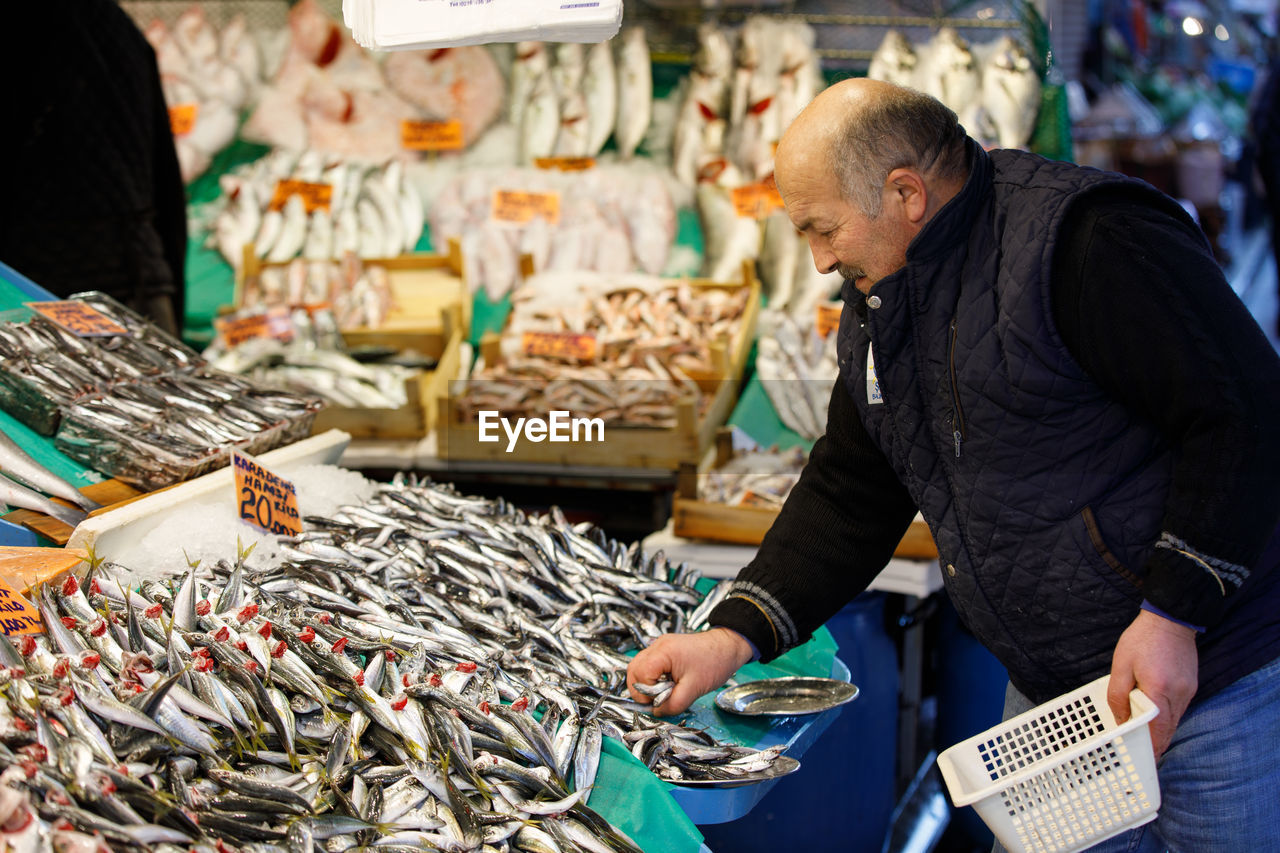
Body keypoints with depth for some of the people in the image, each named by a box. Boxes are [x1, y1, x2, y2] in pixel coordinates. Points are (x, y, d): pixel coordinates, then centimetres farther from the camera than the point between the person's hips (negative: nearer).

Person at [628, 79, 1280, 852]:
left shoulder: (1088, 240, -19)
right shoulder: (878, 312, 9)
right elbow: (849, 499, 13)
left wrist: (1173, 614, -22)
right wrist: (735, 637, 2)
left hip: (1214, 683, -8)